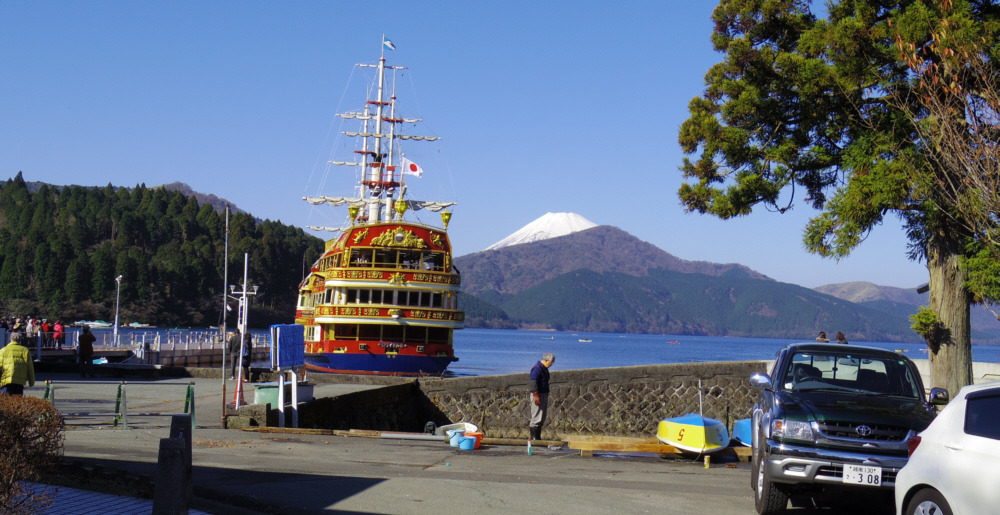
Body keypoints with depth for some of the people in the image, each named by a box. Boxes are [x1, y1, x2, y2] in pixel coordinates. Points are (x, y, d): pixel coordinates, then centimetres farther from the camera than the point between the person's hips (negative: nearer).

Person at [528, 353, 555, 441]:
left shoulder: (544, 368, 18)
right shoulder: (537, 368, -13)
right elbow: (533, 382, -20)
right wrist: (536, 395, -23)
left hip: (544, 394, 10)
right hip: (538, 395, -10)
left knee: (542, 418, 11)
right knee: (537, 416, -9)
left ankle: (537, 436, 15)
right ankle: (533, 436, -6)